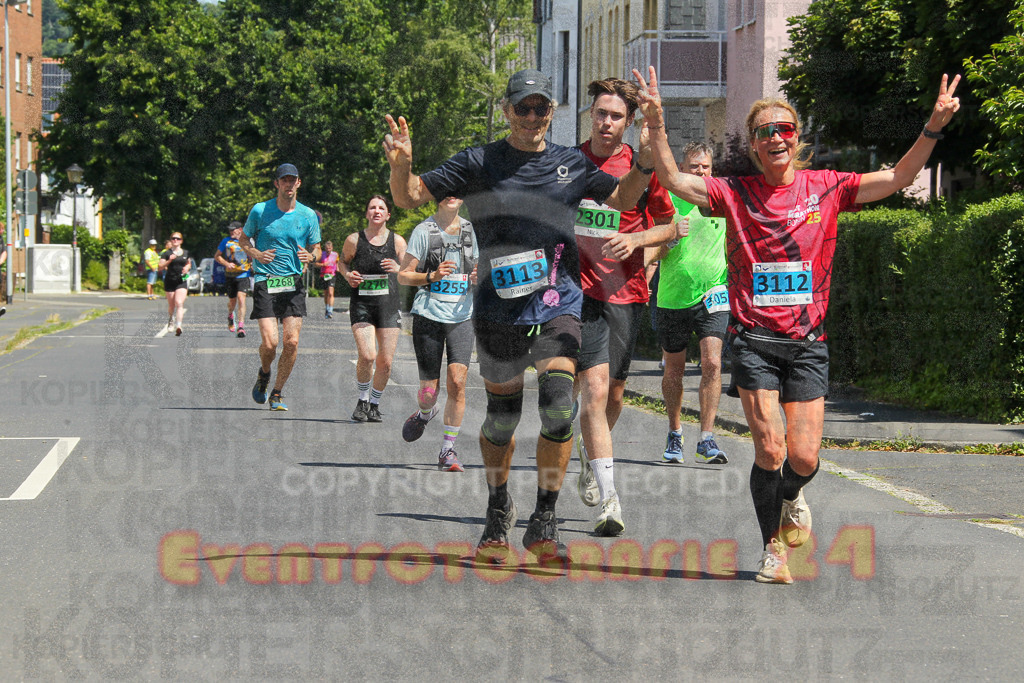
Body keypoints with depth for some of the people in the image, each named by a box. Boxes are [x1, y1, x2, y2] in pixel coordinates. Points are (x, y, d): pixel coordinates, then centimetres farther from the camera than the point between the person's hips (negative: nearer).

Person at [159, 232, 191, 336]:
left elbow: (189, 264, 24)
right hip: (170, 280, 0)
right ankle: (170, 320, 41)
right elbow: (160, 265, -7)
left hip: (182, 281, 0)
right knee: (171, 305, 10)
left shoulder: (186, 253, 9)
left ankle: (178, 326, -25)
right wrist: (169, 261, -21)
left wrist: (187, 268, 2)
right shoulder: (167, 253, 0)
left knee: (179, 303, -16)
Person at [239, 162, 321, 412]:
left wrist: (311, 256, -9)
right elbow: (243, 239, 14)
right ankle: (264, 374, 23)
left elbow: (316, 249, 16)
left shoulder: (308, 215, 6)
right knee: (269, 342, -12)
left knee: (291, 342, -9)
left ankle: (277, 393, 9)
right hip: (265, 282, -2)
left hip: (293, 284, 2)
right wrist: (256, 254, -8)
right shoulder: (260, 211, 1)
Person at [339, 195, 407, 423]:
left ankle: (374, 404, 22)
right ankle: (362, 400, 6)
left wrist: (397, 269, -16)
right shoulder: (354, 240, 1)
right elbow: (342, 261, 18)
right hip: (361, 304, -1)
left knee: (385, 361, -1)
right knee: (367, 355, -18)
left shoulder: (397, 241, 3)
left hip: (388, 304, 2)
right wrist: (347, 275, -4)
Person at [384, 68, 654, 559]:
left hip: (559, 305, 1)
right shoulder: (479, 164, 1)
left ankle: (544, 523, -7)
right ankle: (498, 510, 33)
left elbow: (623, 198, 15)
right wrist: (401, 164, -22)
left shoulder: (571, 164, 7)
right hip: (500, 310, 0)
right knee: (502, 417, 8)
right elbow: (410, 197, 0)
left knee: (559, 405, -17)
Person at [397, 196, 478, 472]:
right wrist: (432, 276, -18)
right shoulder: (424, 231, -1)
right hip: (429, 313, -2)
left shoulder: (470, 230, 10)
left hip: (462, 317, 2)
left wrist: (478, 278, -2)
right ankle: (425, 413, 38)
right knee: (429, 390, 1)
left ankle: (448, 450, -5)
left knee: (457, 381, -14)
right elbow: (403, 275, -1)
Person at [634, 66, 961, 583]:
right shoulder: (736, 193, 3)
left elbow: (898, 178, 2)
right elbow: (674, 180, -4)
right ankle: (773, 548, 10)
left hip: (807, 341, 1)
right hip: (754, 340, -1)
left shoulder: (826, 189, 5)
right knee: (769, 450, -9)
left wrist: (933, 129, -10)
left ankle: (792, 497, 34)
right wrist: (656, 126, -18)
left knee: (804, 457, -3)